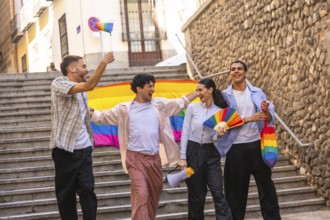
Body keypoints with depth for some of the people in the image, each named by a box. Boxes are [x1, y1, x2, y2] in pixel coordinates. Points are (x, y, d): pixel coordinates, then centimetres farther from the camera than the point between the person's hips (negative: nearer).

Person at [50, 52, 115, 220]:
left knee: (87, 190, -1)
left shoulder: (81, 90, 13)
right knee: (66, 193, 2)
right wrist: (103, 62, -23)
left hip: (84, 148, 6)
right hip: (65, 148, -6)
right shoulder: (59, 83, -10)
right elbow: (89, 86, -25)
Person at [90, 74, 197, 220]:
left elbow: (181, 102, 12)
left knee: (155, 192, 14)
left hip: (154, 158, 4)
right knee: (141, 194, -13)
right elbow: (101, 116, 6)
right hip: (136, 158, -4)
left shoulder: (159, 104, 6)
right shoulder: (124, 108, 0)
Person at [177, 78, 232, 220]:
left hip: (211, 154, 1)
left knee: (218, 193, -5)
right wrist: (183, 157, -7)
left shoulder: (220, 111, -1)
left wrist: (219, 135, -21)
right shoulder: (192, 108, -3)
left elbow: (214, 138, 2)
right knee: (196, 194, 6)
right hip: (193, 151, 0)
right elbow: (185, 133, -3)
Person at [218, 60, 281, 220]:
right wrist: (249, 119, -20)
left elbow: (269, 119, 6)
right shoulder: (225, 96, -1)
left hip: (257, 145, 2)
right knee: (237, 188, 6)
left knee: (266, 184, 7)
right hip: (236, 148, -2)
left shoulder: (257, 93, 6)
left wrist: (266, 112, -17)